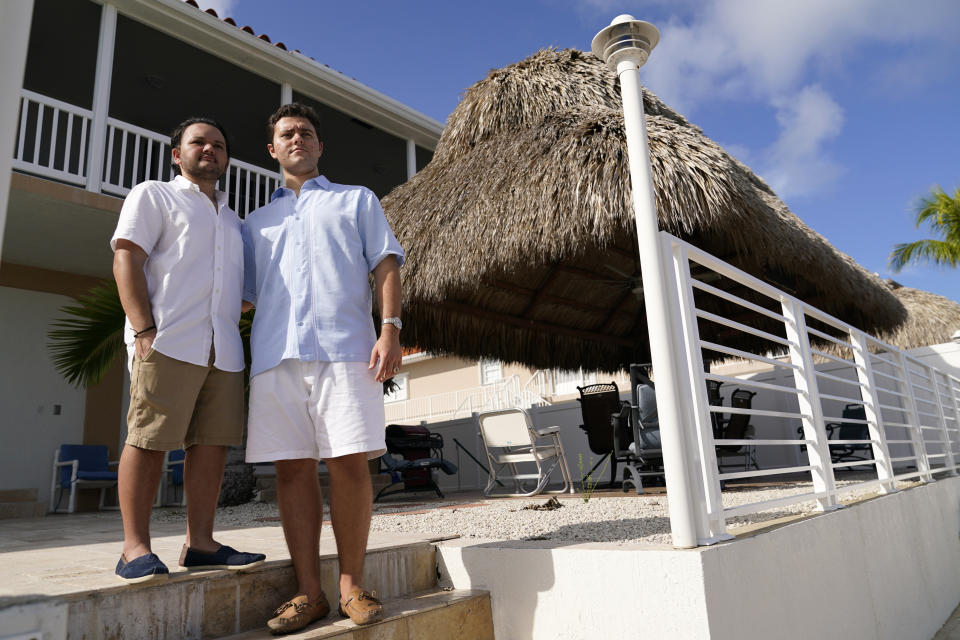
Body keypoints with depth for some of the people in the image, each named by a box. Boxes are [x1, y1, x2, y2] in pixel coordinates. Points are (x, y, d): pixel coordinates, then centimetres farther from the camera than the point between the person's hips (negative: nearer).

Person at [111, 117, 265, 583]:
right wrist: (144, 331, -14)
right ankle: (135, 549, 3)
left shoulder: (232, 220, 28)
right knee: (149, 440, -5)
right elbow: (126, 260, -2)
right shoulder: (152, 196, 11)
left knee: (213, 443, 2)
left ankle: (200, 544, 10)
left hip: (223, 348, 6)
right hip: (168, 341, -5)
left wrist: (236, 337, 14)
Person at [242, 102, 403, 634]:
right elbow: (240, 294, 25)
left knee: (349, 464, -7)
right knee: (293, 468, 0)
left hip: (344, 349, -2)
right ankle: (308, 591, 8)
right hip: (276, 354, 3)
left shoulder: (357, 201, 20)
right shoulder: (256, 222, 27)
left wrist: (390, 328, -8)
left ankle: (352, 585, 6)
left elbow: (385, 264, 7)